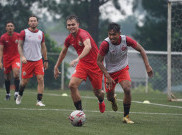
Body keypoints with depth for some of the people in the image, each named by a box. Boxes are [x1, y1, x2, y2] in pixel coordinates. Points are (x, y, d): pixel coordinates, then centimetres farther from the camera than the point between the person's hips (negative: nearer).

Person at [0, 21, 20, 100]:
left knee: (16, 74, -22)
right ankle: (8, 94, 23)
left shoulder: (18, 36, -1)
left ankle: (16, 92, -22)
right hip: (6, 59, 1)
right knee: (7, 77, 7)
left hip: (16, 58, -1)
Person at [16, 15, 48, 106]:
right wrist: (22, 56, -16)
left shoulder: (41, 33, 8)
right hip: (27, 61, -2)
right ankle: (20, 95, 33)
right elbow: (19, 46, -1)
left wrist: (46, 60, 15)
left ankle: (39, 101, -8)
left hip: (38, 60, 2)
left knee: (40, 79, -11)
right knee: (24, 81, 4)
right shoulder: (24, 33, -2)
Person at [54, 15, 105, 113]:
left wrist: (78, 59, -57)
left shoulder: (83, 34, -23)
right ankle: (79, 111, -8)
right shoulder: (69, 38, 1)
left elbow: (88, 46, -44)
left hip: (95, 64, -5)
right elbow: (63, 52, 20)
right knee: (72, 85, -18)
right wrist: (56, 67, 23)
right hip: (82, 64, 5)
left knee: (97, 91, 5)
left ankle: (101, 101, 44)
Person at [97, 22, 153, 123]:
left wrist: (147, 66, -13)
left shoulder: (126, 40, -20)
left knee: (127, 89, -23)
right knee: (109, 97, 9)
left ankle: (126, 117, -9)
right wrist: (108, 77, -22)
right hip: (110, 72, 0)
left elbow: (140, 49, -5)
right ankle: (113, 100, 50)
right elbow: (99, 61, -16)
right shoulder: (105, 44, -26)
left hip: (123, 69, 0)